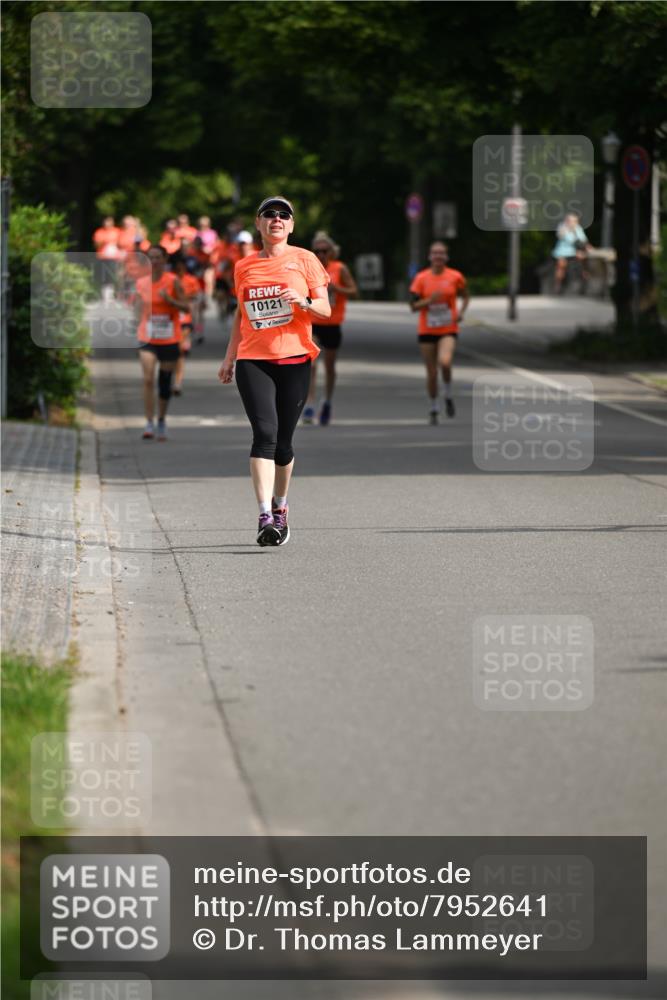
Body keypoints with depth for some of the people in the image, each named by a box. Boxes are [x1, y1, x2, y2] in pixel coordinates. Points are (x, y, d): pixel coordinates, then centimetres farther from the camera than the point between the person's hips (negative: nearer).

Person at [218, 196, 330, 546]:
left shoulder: (304, 260, 5)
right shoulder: (244, 267, 12)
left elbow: (325, 311, 3)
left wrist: (304, 302, -17)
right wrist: (228, 358, 18)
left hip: (294, 360, 0)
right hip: (252, 360, 0)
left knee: (283, 441, 5)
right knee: (264, 434, -16)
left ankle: (280, 507, 29)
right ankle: (265, 516, -24)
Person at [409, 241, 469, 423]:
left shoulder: (455, 277, -1)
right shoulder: (421, 278, -1)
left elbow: (465, 295, 16)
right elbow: (413, 306, -1)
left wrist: (461, 312, -1)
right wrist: (429, 300, -19)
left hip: (448, 331, -1)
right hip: (427, 331, 1)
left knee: (445, 362, -28)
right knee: (431, 372, 5)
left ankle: (448, 395, -1)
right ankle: (434, 408, 25)